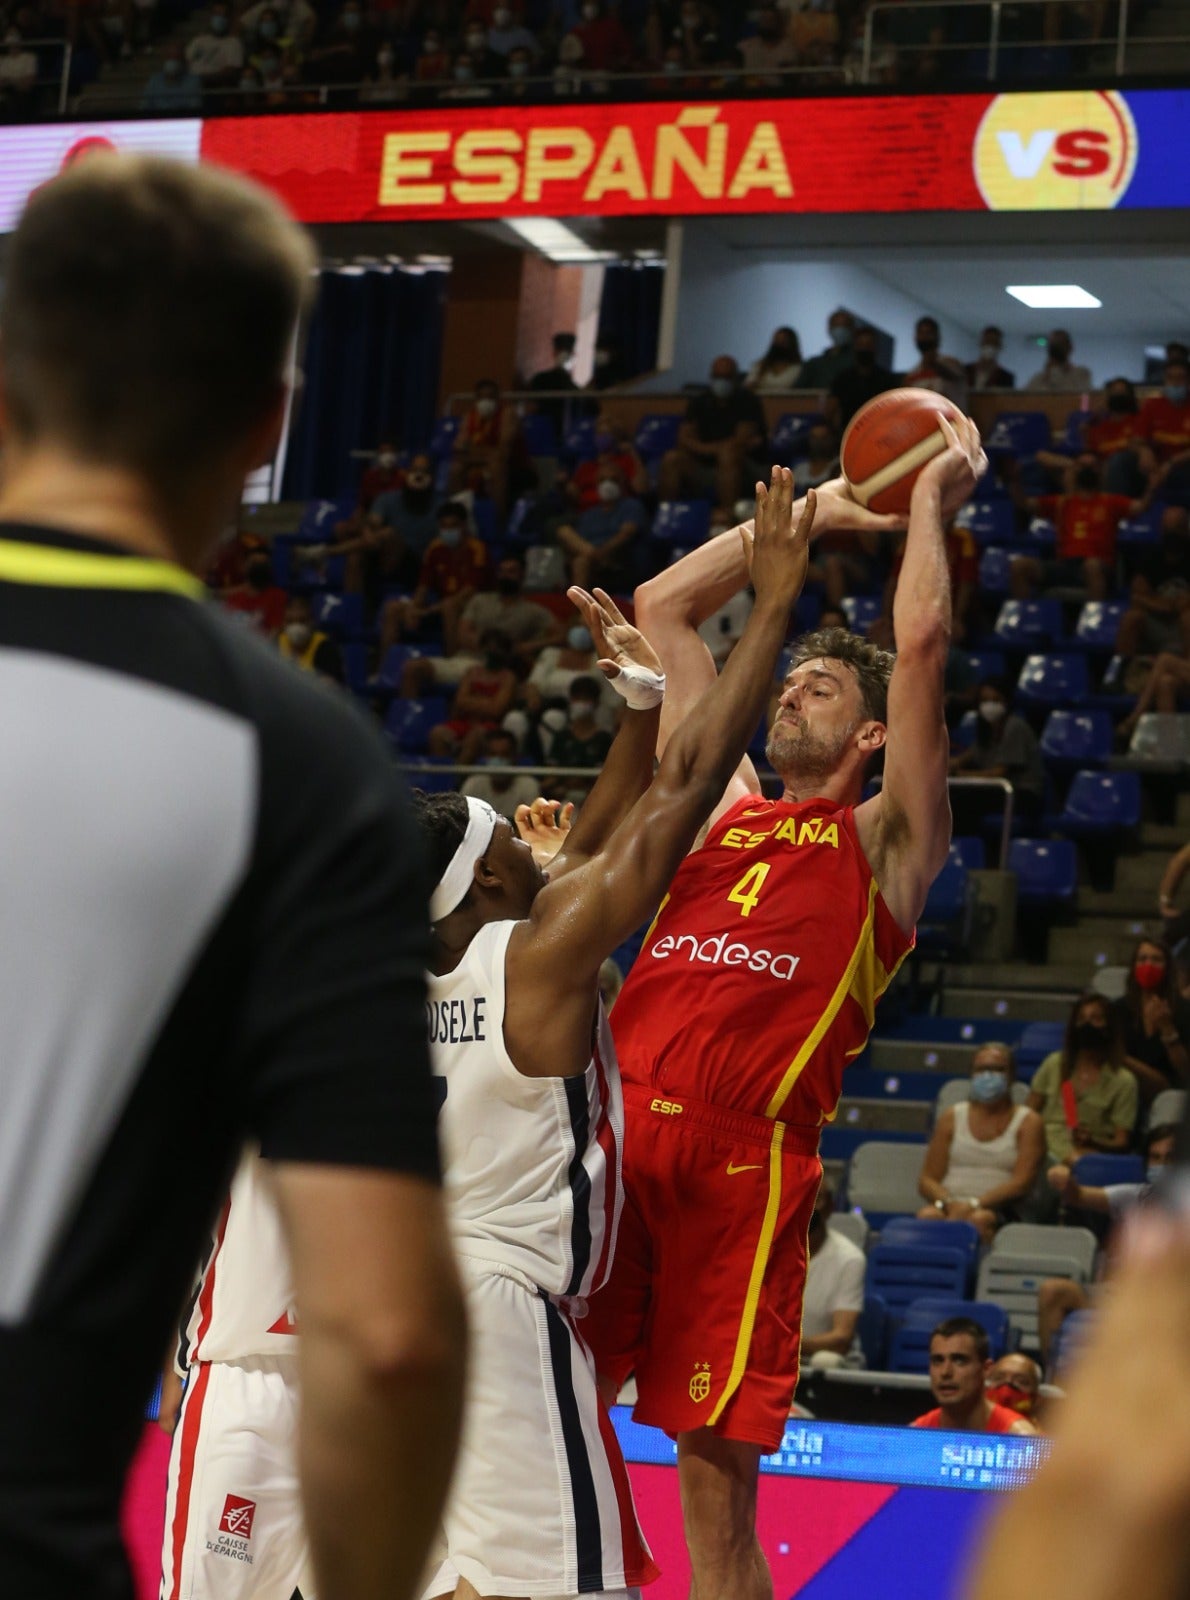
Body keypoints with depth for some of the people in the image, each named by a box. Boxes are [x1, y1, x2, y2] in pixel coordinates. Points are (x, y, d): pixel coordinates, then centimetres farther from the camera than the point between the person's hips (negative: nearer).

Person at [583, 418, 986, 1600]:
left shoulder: (885, 838, 10)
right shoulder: (724, 803, 22)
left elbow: (922, 642, 0)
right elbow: (660, 607, 27)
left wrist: (932, 506, 12)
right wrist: (808, 516, 30)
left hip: (742, 1157, -4)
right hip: (614, 1133, 5)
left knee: (716, 1479, -5)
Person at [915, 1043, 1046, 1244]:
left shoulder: (1028, 1122, 11)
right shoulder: (951, 1117, 19)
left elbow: (1023, 1181, -4)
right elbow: (927, 1180, 12)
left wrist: (975, 1204, -18)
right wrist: (949, 1203, -12)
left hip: (1001, 1211, -2)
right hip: (952, 1206, 2)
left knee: (980, 1220, -38)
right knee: (927, 1215, -33)